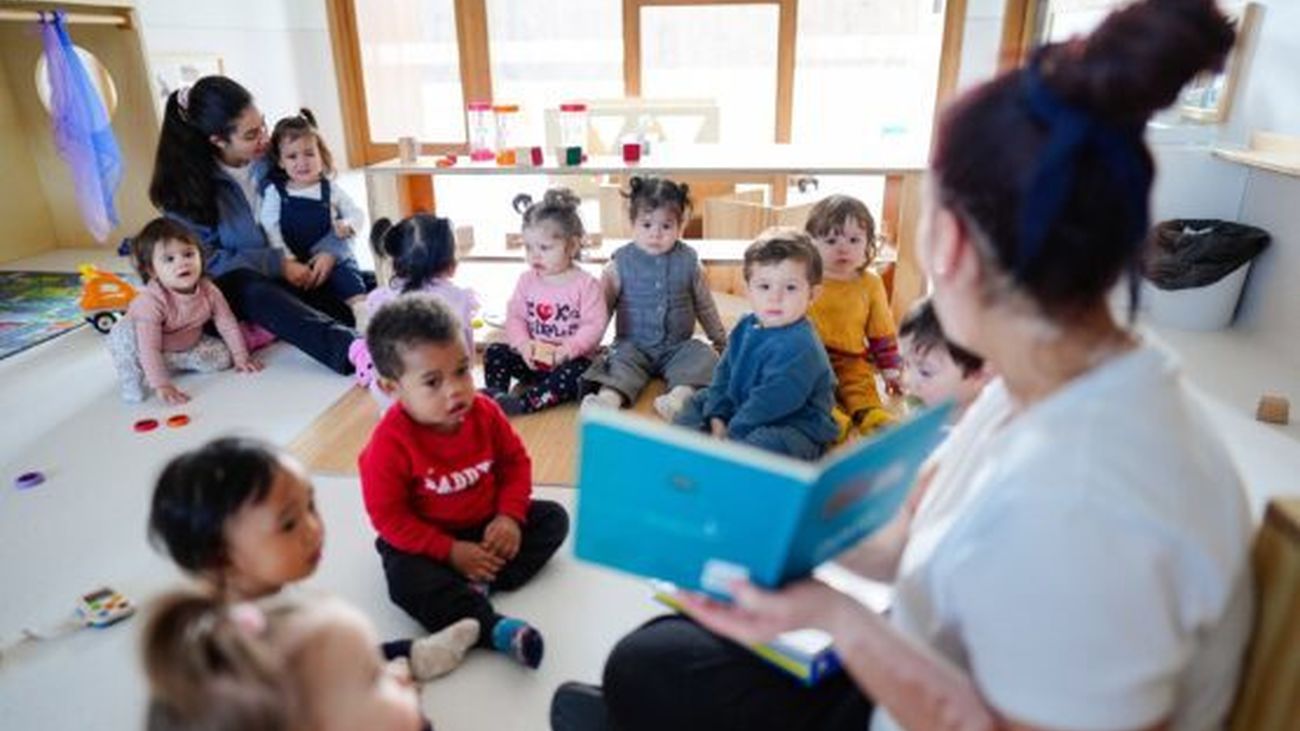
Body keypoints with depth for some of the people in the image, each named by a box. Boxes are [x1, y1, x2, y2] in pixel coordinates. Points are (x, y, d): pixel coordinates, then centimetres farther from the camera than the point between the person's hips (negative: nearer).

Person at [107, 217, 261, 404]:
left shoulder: (208, 290, -22)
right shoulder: (150, 301, -36)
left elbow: (227, 324, -9)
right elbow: (149, 348, -39)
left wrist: (241, 357, -7)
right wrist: (162, 385, -43)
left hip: (187, 346, 4)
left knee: (222, 357, -15)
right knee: (123, 333, -33)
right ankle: (133, 380, -16)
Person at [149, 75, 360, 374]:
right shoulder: (185, 185, -6)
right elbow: (207, 260, -9)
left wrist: (329, 250, -17)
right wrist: (277, 263, -20)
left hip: (297, 272, 5)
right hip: (234, 286, -5)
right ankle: (351, 349, -62)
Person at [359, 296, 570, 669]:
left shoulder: (485, 413, -13)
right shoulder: (389, 443, -24)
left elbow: (515, 462, 1)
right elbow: (388, 516, -19)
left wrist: (510, 515, -15)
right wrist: (450, 551, -25)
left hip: (487, 524, 5)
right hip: (425, 539, -4)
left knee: (553, 518, -6)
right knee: (406, 579, -33)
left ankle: (476, 584, -22)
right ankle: (492, 629, -37)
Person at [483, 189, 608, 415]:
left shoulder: (586, 284, -11)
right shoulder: (527, 280, 4)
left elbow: (594, 325, -16)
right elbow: (515, 317, 2)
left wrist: (568, 349, -29)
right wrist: (523, 344, -17)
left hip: (569, 360, -5)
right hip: (532, 358, 5)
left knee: (575, 372, -35)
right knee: (494, 352, -11)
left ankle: (521, 403, -44)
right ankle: (496, 397, -28)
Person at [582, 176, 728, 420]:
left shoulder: (689, 262, 1)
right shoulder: (620, 263, -3)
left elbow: (705, 308, 13)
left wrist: (722, 341, 19)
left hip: (678, 346, 1)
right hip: (633, 345, -1)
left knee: (705, 358, -23)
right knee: (620, 360, -28)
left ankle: (680, 395, -47)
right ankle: (610, 397, -54)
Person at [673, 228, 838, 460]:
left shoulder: (800, 347, -27)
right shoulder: (745, 327, 1)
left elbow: (770, 402, -28)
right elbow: (724, 374, 7)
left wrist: (732, 433, -21)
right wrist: (717, 418, -4)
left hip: (795, 427, -9)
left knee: (766, 442, -38)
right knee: (698, 402, 15)